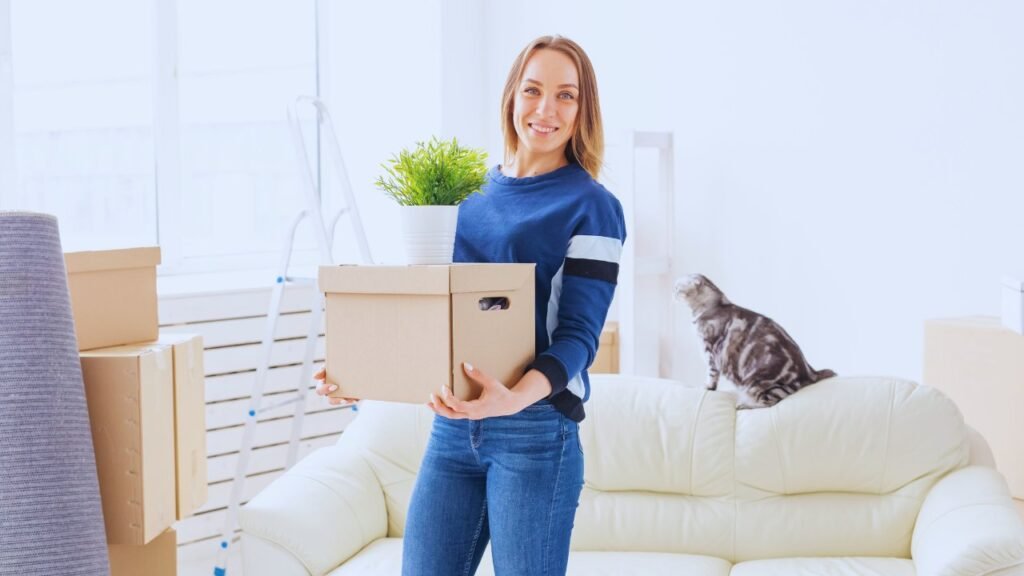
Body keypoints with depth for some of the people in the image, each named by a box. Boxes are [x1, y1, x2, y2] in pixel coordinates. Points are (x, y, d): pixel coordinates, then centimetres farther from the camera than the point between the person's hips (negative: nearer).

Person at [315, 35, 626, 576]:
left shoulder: (591, 206, -5)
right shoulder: (470, 194, 11)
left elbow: (578, 333, -11)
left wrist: (517, 398, -30)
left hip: (535, 432, -5)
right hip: (452, 425, 5)